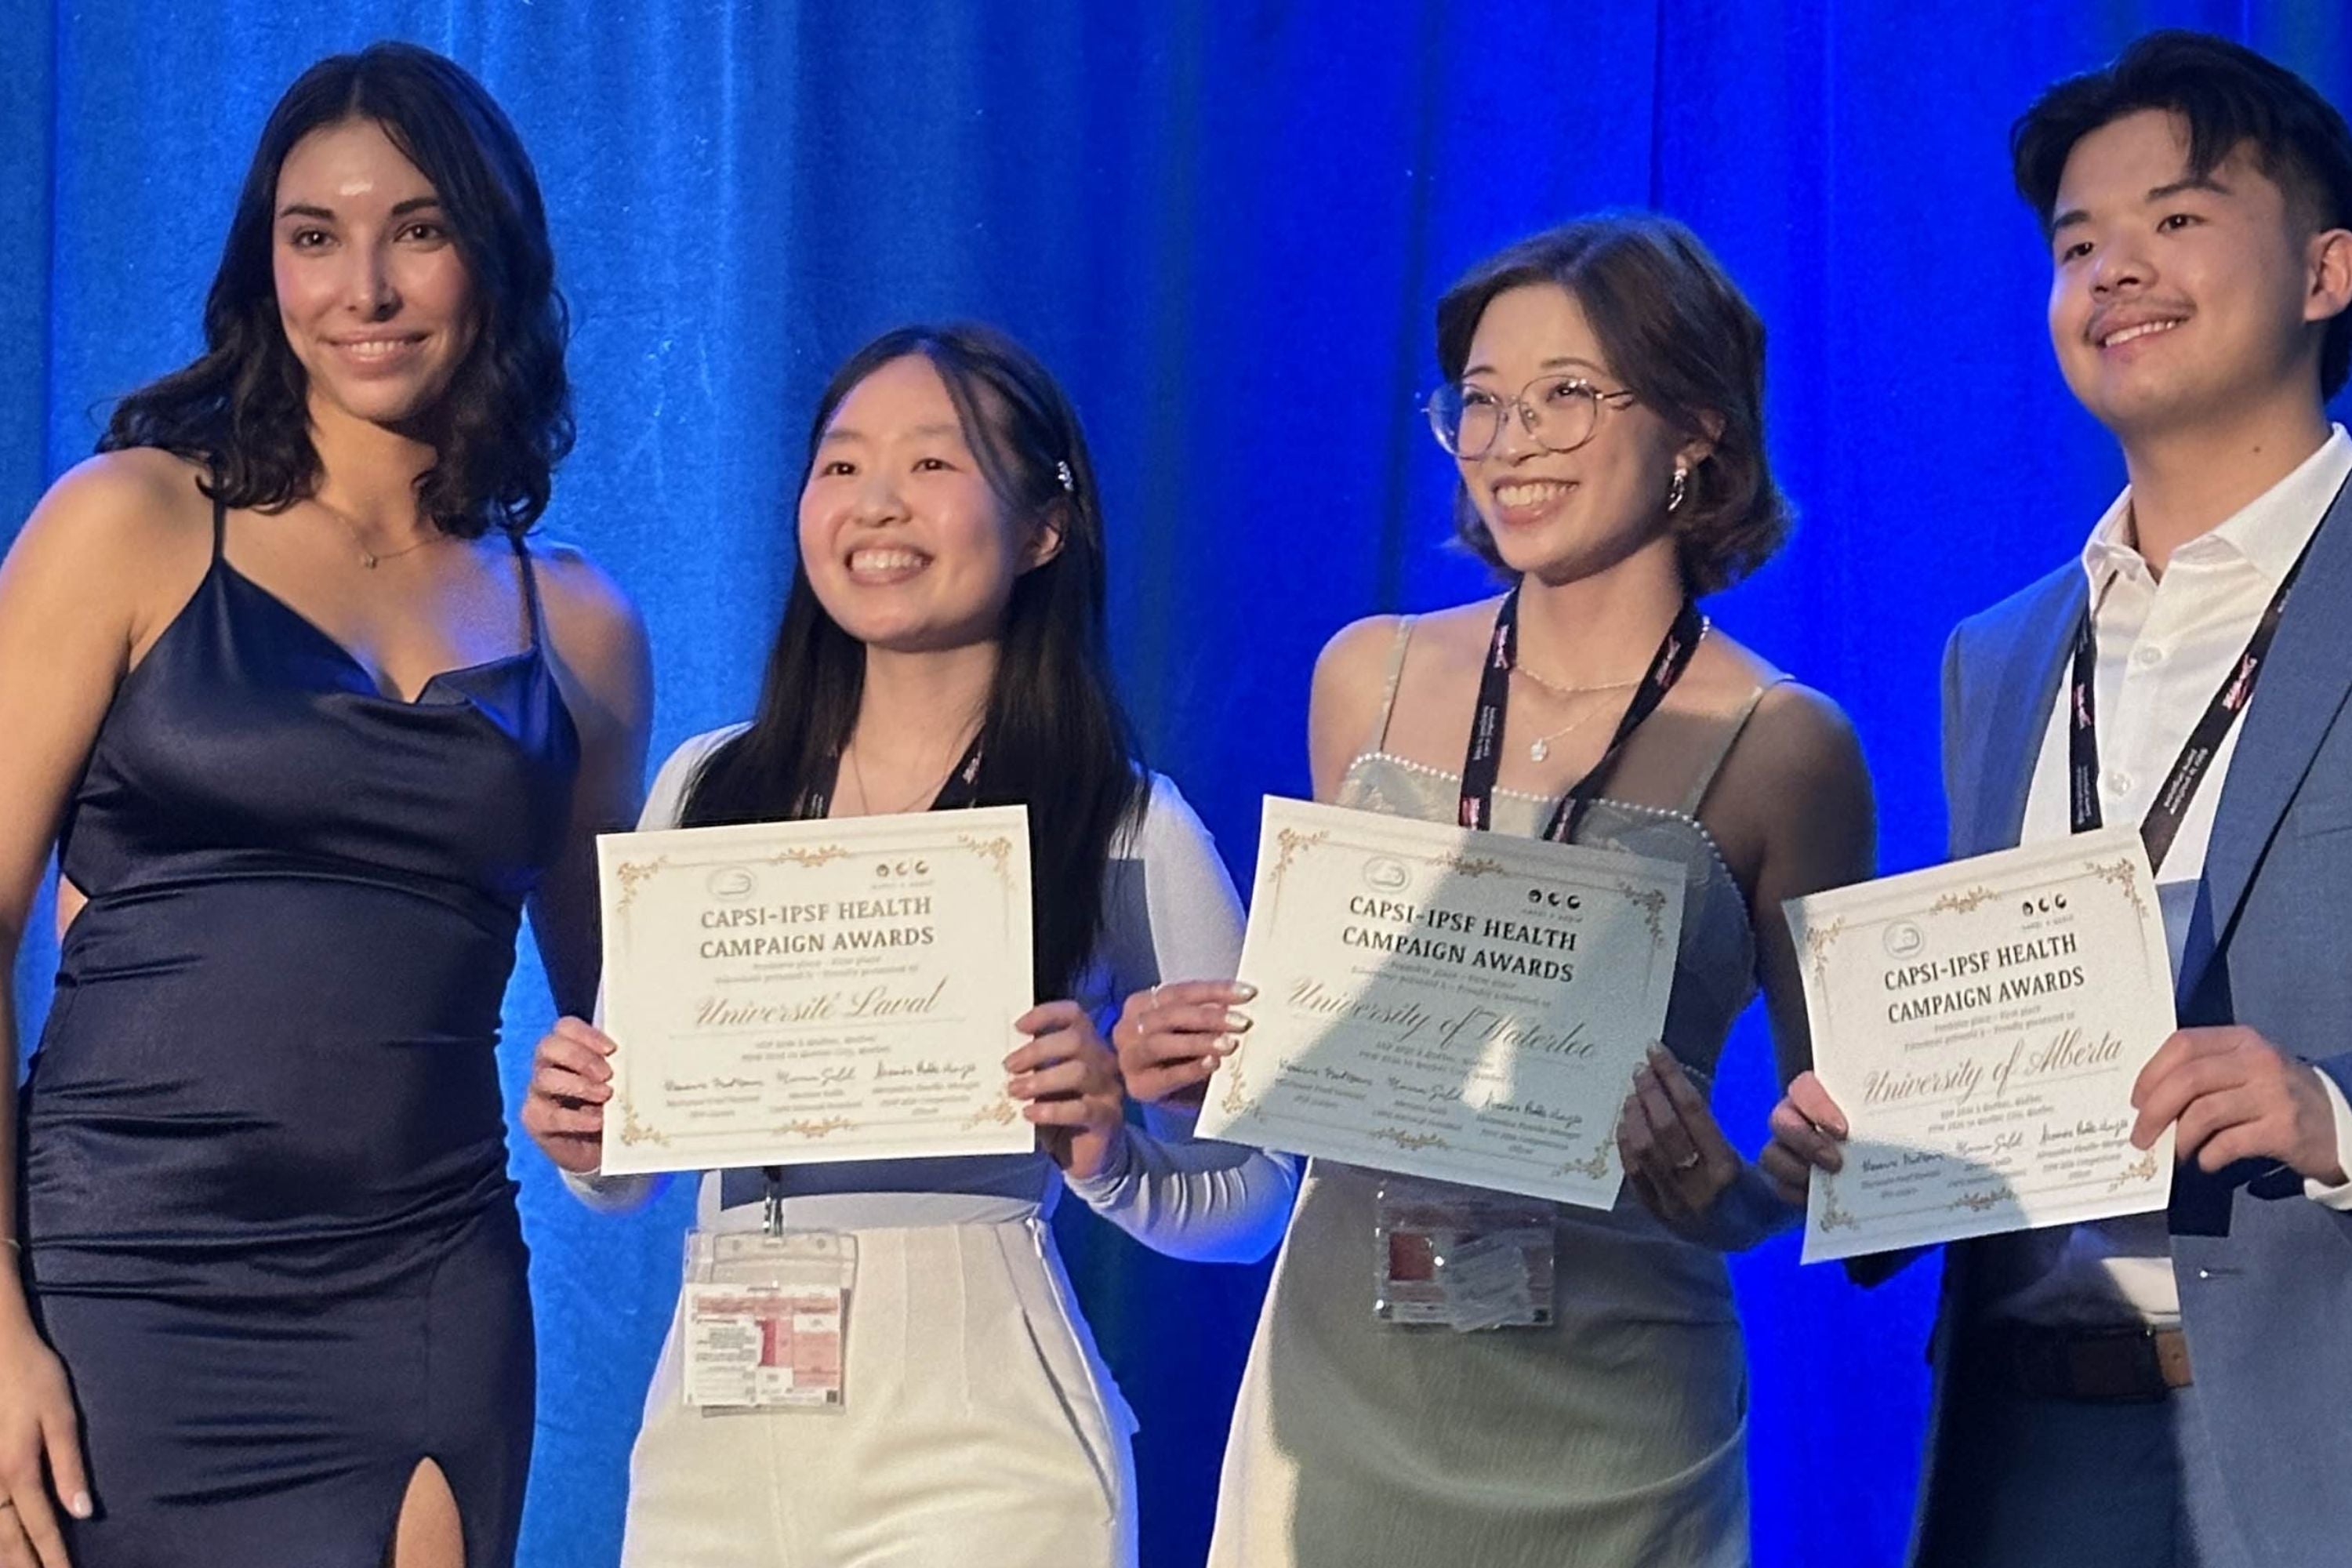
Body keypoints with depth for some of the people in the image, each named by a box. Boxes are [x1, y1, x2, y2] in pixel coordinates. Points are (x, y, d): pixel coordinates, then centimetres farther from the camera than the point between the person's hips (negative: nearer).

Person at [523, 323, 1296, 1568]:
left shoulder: (1127, 831, -3)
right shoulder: (708, 792, 6)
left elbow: (1250, 1198, -1)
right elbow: (626, 1165, 14)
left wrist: (1109, 1153, -19)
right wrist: (581, 1142, -7)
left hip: (973, 1448, -3)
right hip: (719, 1429, 4)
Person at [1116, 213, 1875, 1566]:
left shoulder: (1780, 749, -6)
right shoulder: (1369, 679, 5)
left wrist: (1724, 1194, -20)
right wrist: (1198, 1061, -3)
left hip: (1598, 1414, -3)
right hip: (1340, 1364, 3)